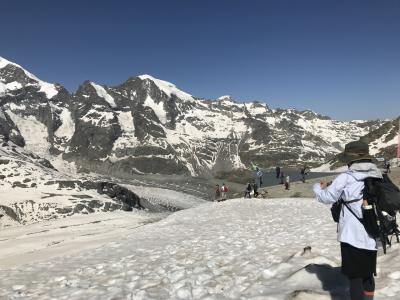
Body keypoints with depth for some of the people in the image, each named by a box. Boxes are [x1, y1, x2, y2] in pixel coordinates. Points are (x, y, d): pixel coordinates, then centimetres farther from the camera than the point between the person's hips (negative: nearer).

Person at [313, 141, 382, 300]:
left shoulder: (346, 178, -13)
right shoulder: (378, 176, 3)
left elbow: (327, 197, -5)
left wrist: (318, 187, 17)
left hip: (353, 236, -6)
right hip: (372, 236, 6)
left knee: (355, 276, 5)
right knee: (368, 274, 20)